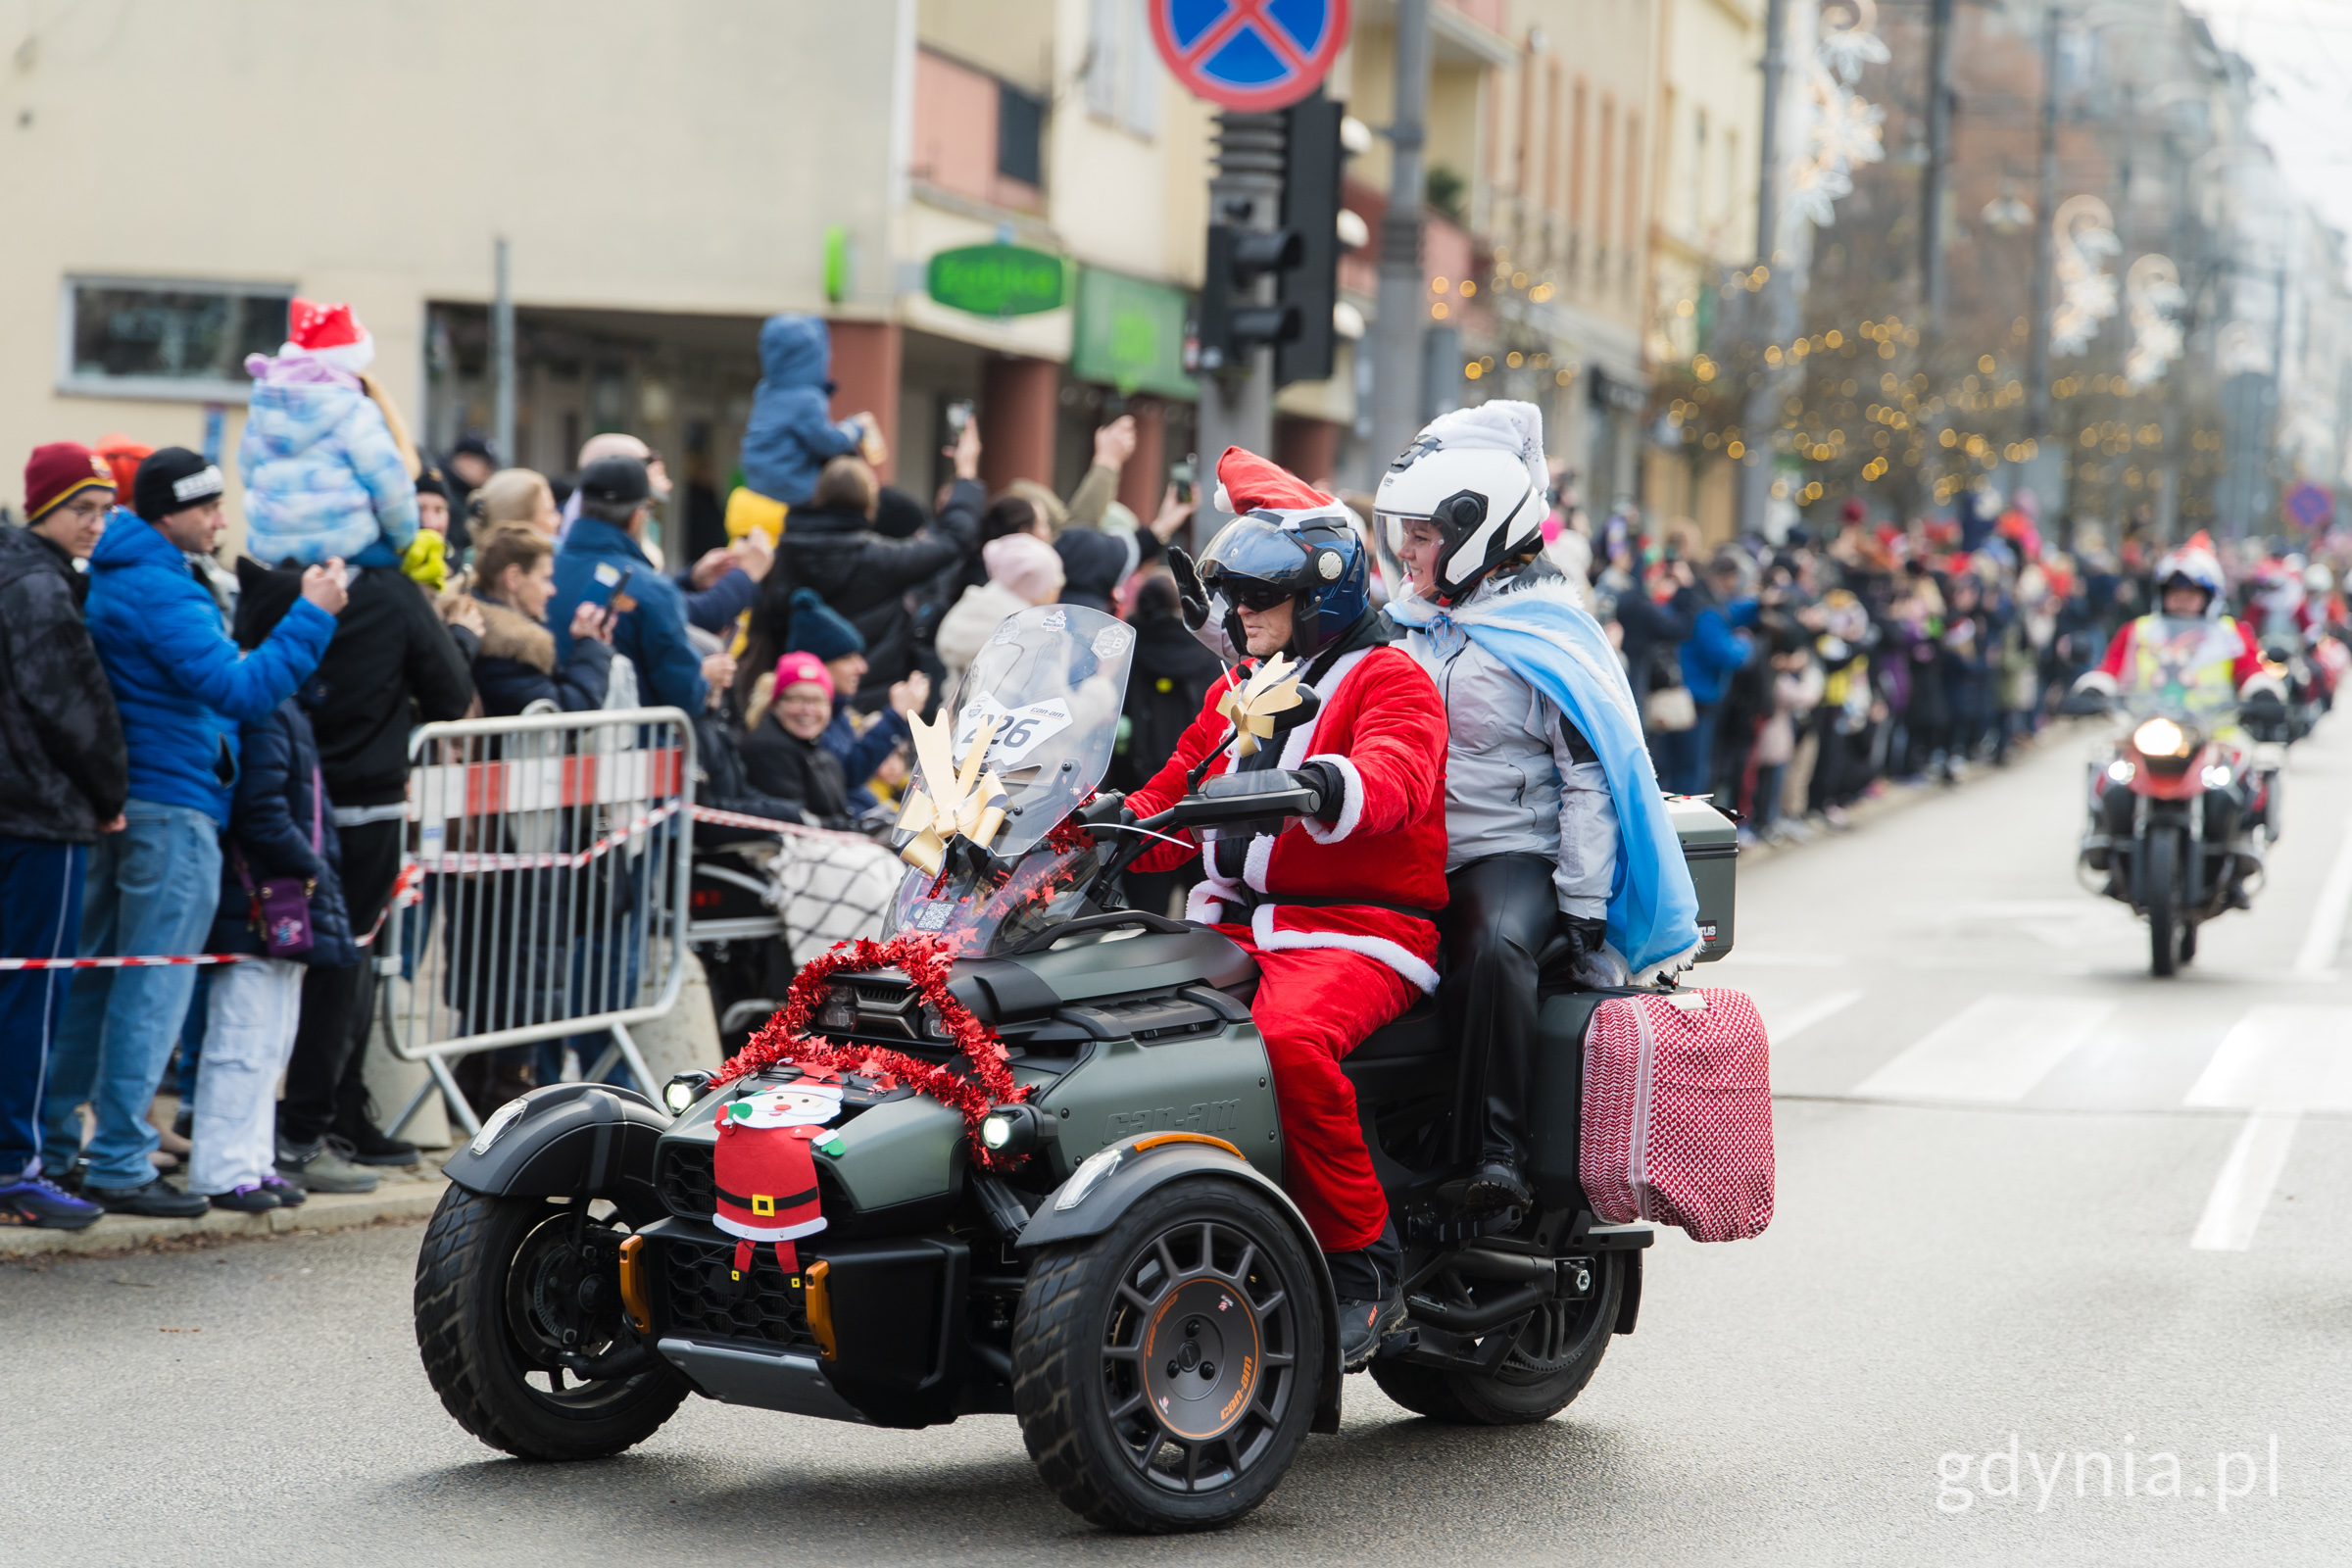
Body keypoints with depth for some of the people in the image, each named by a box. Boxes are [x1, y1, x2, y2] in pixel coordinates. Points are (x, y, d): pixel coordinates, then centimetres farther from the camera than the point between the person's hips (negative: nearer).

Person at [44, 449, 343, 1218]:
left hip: (118, 800, 10)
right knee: (152, 989, -5)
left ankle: (51, 1139, 20)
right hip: (173, 807, -10)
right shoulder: (161, 591, -18)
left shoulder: (113, 576, 14)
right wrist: (312, 616, -24)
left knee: (91, 979, 15)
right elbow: (240, 688, -25)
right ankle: (119, 1166, -2)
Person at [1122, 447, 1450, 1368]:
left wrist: (1319, 788, -44)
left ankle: (1364, 1267, -25)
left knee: (1289, 1040, -37)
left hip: (1360, 930, -7)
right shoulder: (1237, 691, 25)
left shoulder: (1389, 680, 0)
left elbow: (1392, 777, -22)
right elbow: (1170, 803, 27)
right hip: (1233, 920, 7)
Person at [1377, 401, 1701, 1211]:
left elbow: (1589, 775, -6)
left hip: (1512, 851, -6)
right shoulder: (1404, 627, 18)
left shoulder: (1546, 635, -2)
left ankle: (1498, 1153, -33)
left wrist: (1586, 909, -11)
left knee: (1496, 948, -37)